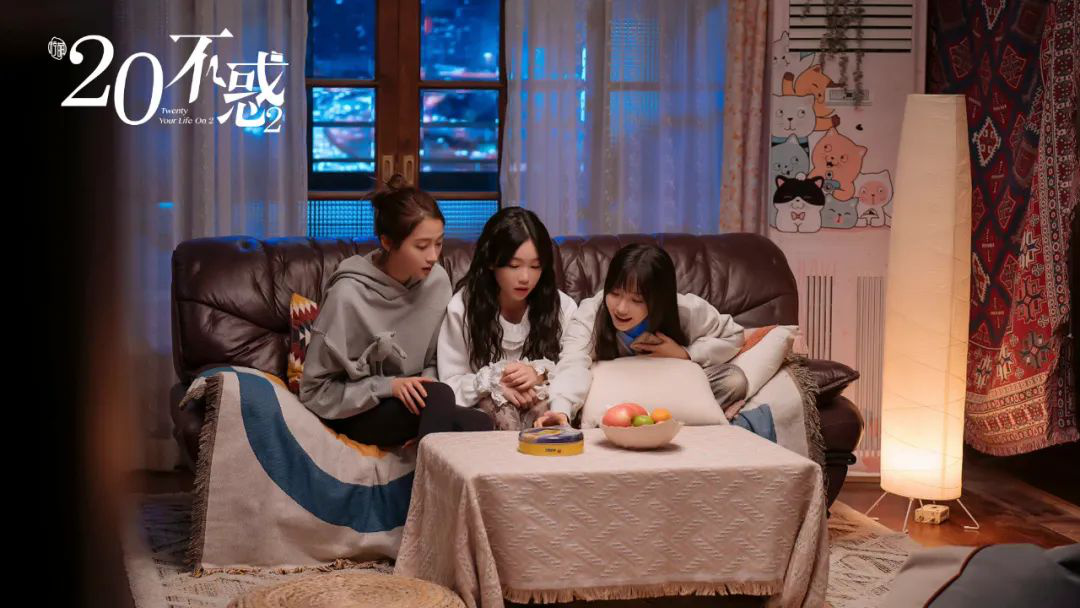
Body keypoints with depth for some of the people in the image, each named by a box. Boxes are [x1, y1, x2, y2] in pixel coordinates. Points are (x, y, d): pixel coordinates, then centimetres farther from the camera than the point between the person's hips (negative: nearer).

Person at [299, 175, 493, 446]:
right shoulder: (349, 295, -17)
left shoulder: (437, 281, -2)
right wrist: (387, 386, -20)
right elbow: (316, 390, -10)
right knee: (438, 397, -33)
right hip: (357, 414, -5)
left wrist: (426, 382, -10)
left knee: (481, 424, -26)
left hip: (410, 403, 5)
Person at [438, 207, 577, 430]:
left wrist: (541, 375, -22)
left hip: (545, 405, 1)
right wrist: (493, 381, -24)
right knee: (498, 403, -34)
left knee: (542, 400, -32)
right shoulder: (462, 308, -6)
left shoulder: (563, 307, -3)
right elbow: (450, 387, -6)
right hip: (483, 410, -1)